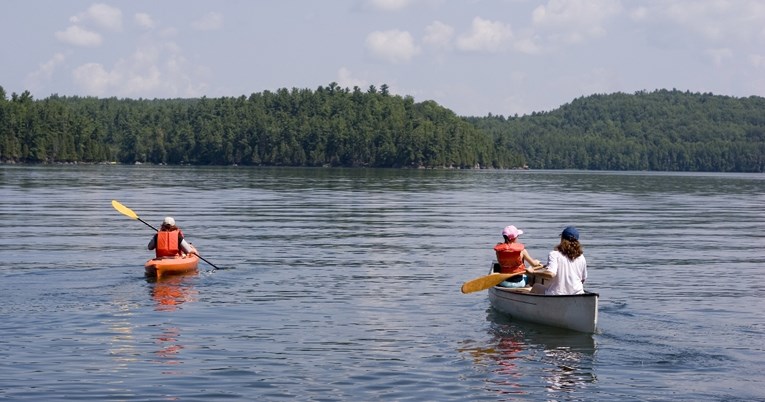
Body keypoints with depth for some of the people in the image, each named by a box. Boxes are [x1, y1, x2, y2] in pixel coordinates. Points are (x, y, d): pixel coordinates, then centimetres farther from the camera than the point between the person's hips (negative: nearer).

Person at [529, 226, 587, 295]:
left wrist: (533, 271, -14)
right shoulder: (581, 258, 2)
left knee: (536, 286, 26)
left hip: (556, 293, -4)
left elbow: (551, 274, -26)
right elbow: (583, 279, 11)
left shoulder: (555, 254, -12)